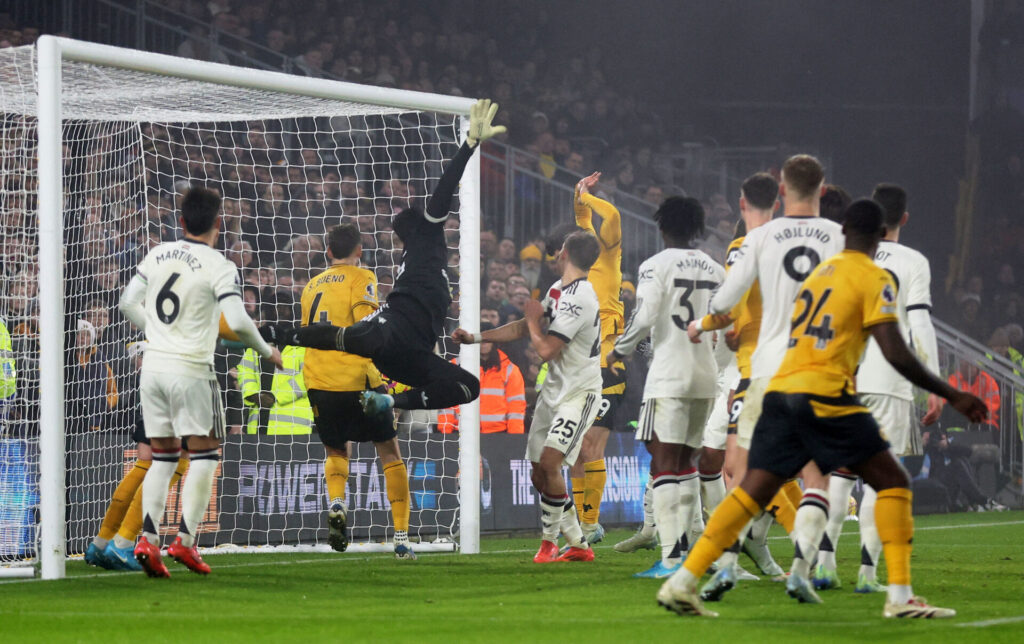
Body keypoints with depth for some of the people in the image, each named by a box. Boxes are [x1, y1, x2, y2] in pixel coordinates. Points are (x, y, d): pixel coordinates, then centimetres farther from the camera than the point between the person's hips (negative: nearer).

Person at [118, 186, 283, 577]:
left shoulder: (158, 255, 7)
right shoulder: (219, 267, -9)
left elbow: (128, 303, 12)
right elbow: (237, 321, -17)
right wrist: (266, 351, 0)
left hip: (153, 365, 5)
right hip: (191, 369, -5)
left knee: (162, 458, 11)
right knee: (203, 456, 4)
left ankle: (148, 537, -3)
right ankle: (185, 540, -6)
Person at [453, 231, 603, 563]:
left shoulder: (579, 298, -21)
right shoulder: (558, 290, 9)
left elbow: (546, 349, -22)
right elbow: (522, 328, 20)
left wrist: (533, 319, -4)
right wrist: (475, 337, 17)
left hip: (579, 393, -9)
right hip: (553, 392, 9)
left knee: (549, 463, -21)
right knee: (540, 475, 6)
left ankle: (549, 541, -4)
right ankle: (578, 546, 17)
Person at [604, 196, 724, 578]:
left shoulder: (656, 266, -6)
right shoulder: (715, 270, 11)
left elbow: (643, 319, -13)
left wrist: (618, 351, 3)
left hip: (670, 375, -6)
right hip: (706, 376, 6)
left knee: (664, 463, -7)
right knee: (685, 462, 18)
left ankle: (670, 558, -15)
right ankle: (682, 544, 18)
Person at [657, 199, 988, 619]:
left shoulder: (820, 271, 21)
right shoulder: (875, 279, -1)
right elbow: (896, 355, -9)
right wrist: (952, 397, -3)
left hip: (781, 390, 6)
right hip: (825, 394, -6)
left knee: (751, 493, 6)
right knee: (893, 482, 3)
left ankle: (682, 584, -3)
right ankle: (899, 596, -5)